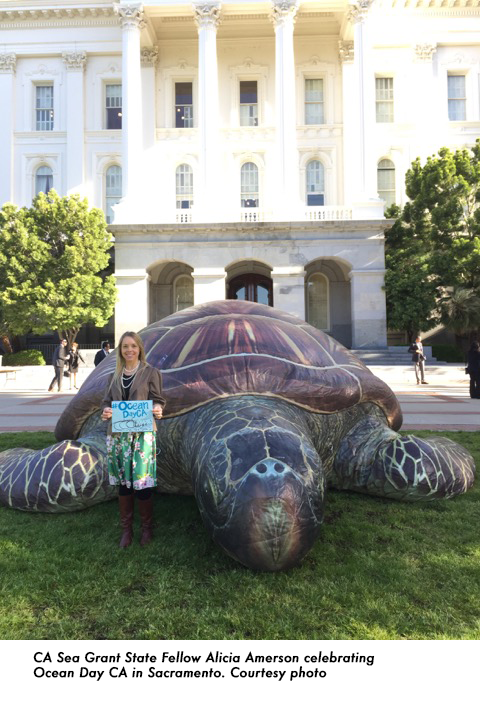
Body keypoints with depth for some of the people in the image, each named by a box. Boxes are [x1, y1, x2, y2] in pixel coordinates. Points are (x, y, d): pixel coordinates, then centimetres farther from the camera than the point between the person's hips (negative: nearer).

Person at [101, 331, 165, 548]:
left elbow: (157, 400, 0)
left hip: (142, 435, -3)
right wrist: (105, 411, -10)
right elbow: (107, 401, 13)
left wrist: (157, 410, -22)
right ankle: (126, 529, 24)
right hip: (118, 435, 4)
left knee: (142, 484, -2)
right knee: (123, 483, 9)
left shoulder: (150, 373, 2)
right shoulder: (114, 376, 13)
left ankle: (147, 528, 19)